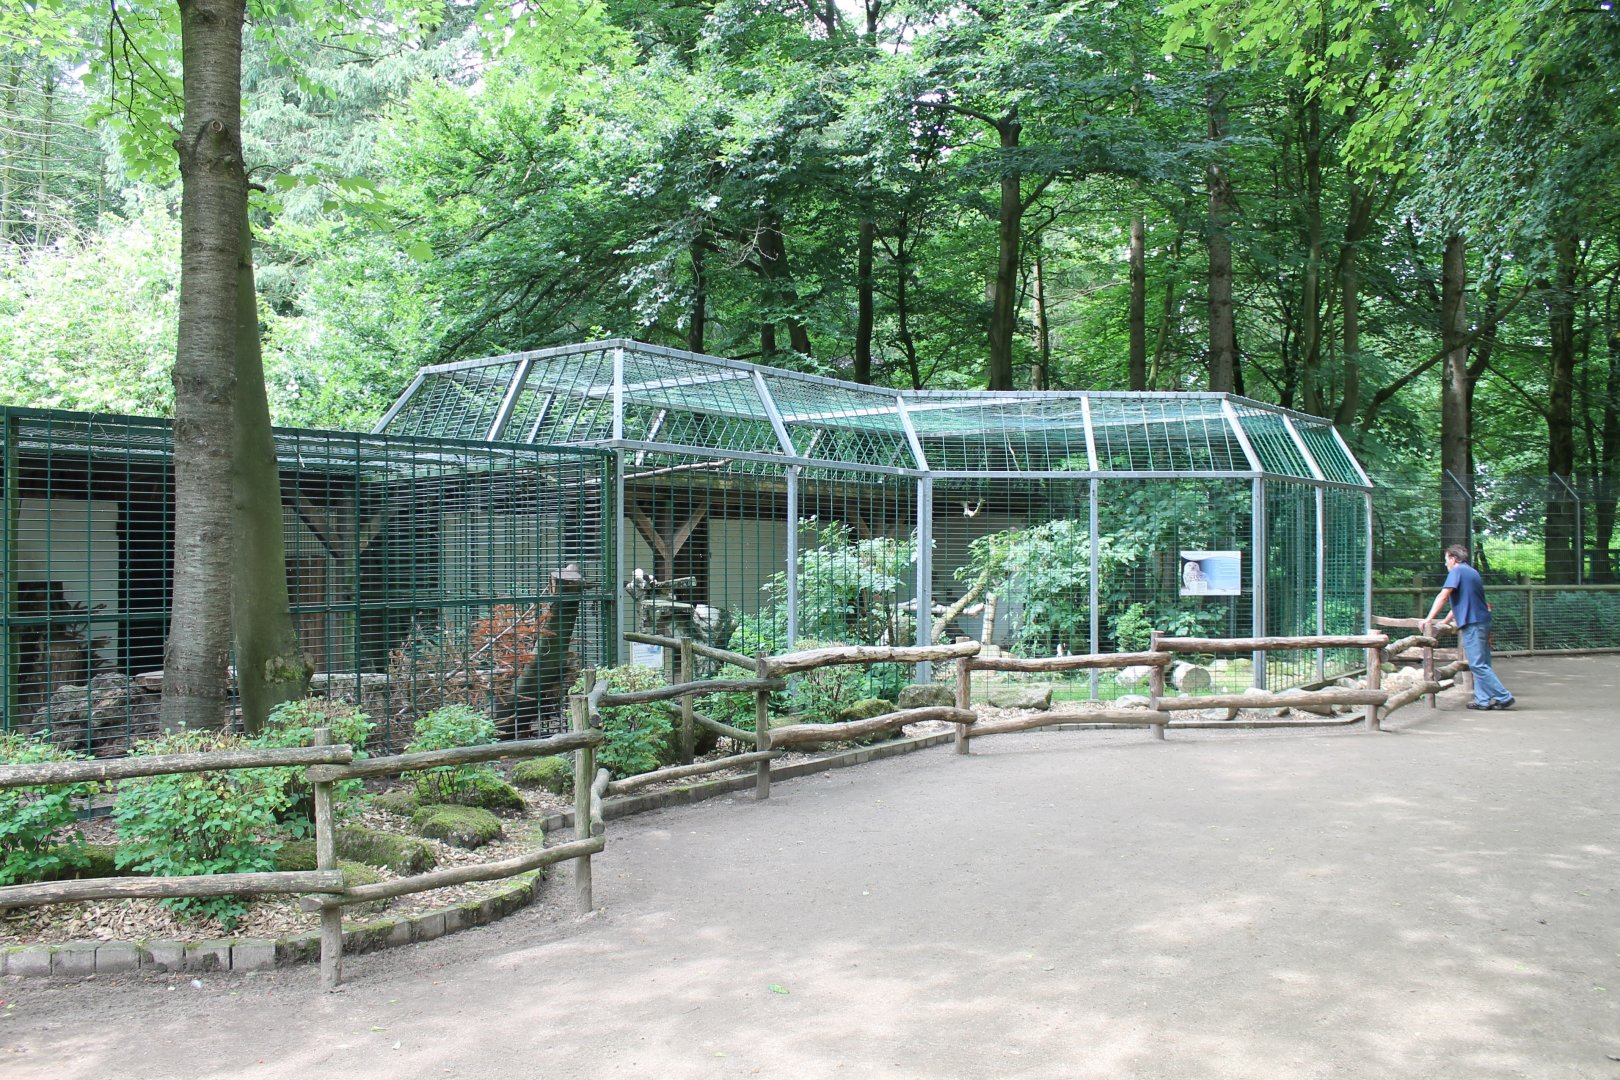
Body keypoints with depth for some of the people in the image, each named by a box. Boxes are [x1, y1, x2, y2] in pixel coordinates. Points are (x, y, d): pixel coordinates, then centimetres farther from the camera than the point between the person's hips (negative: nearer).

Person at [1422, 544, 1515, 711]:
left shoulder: (1457, 572, -7)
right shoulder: (1473, 572, 20)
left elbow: (1443, 597, -17)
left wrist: (1429, 619, -18)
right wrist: (1446, 621, 31)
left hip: (1472, 624, -9)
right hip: (1484, 622, 9)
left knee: (1478, 665, -7)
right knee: (1482, 665, 10)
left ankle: (1504, 697, -9)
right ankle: (1483, 700, 11)